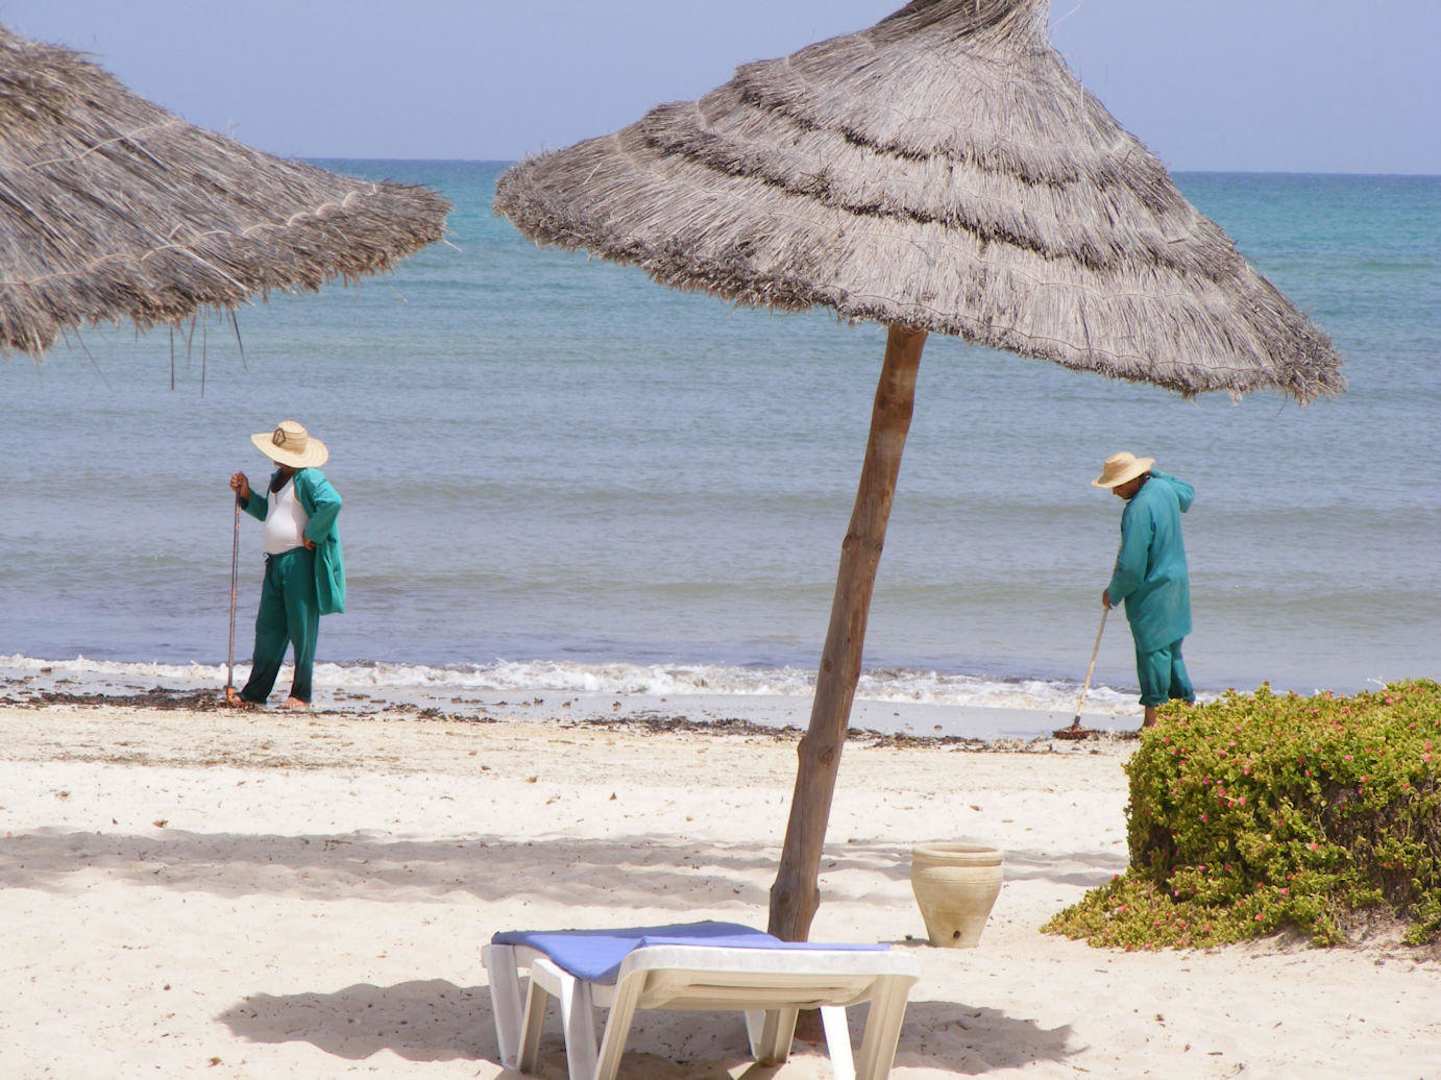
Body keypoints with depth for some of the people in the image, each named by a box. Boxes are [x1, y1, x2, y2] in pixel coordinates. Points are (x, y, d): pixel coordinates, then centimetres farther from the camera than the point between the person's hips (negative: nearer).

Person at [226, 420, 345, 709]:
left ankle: (301, 695, 7)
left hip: (300, 561, -9)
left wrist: (312, 535, -21)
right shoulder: (277, 478, 16)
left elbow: (332, 502, -30)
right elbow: (267, 512, 29)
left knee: (302, 630, -1)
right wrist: (246, 495, 13)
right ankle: (255, 693, 15)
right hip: (276, 561, 9)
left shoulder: (308, 478, -14)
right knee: (268, 628, 10)